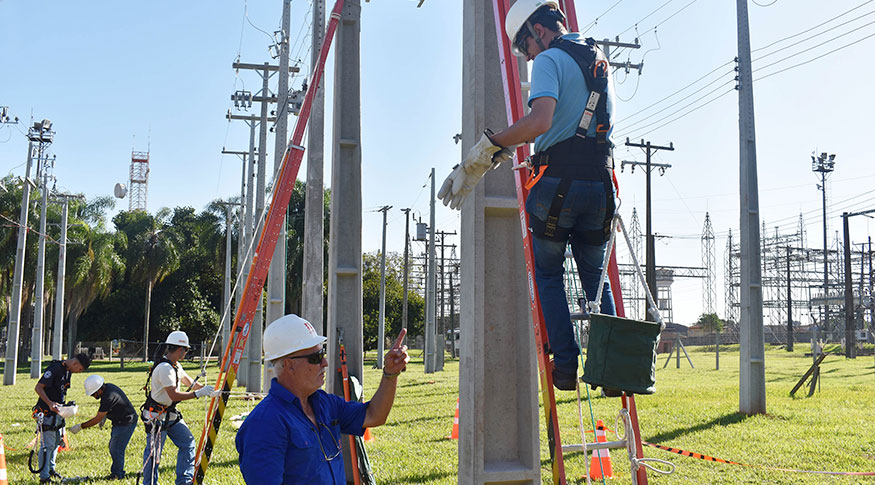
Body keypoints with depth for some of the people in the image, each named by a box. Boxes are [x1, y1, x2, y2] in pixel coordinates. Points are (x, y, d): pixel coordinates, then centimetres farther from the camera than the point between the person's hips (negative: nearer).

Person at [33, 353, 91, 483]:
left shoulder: (69, 371, 10)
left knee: (56, 442, 17)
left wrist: (65, 405, 12)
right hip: (47, 412, -9)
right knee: (47, 444, -6)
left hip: (57, 411, 9)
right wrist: (50, 403, -30)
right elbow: (38, 387, -21)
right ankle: (44, 477, 0)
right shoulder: (54, 368, -18)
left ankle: (51, 469, 32)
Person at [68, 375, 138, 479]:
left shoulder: (108, 397, -29)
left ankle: (117, 474, 7)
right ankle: (117, 470, 26)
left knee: (116, 449, -6)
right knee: (113, 447, 16)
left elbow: (97, 419, -22)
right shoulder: (107, 387, 0)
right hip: (119, 422, 11)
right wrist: (104, 416, 8)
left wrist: (80, 426, -16)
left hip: (126, 423, -11)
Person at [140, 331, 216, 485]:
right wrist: (198, 394, -26)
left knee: (188, 443, 7)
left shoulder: (175, 365, 9)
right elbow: (174, 395, -28)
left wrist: (206, 389, 8)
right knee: (153, 452, -1)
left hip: (171, 415, 10)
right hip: (156, 417, -10)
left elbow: (189, 381, 20)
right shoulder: (164, 367, -24)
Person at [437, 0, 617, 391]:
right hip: (599, 182, 7)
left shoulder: (550, 60, -5)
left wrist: (488, 147, -18)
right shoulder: (601, 62, 21)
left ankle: (566, 365, 3)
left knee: (548, 275, 6)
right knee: (596, 277, 14)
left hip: (556, 181, -7)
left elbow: (540, 121, -23)